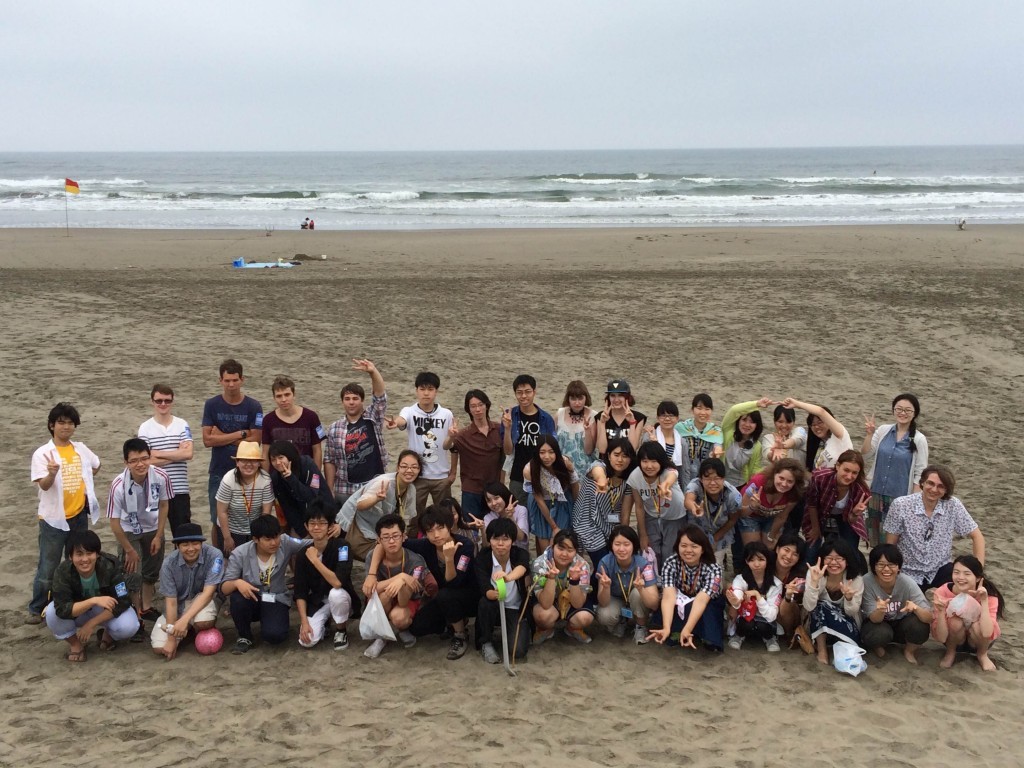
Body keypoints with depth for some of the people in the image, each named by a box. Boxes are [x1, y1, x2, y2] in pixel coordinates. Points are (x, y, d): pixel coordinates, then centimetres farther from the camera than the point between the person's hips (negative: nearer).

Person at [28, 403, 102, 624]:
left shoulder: (81, 449, 3)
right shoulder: (42, 453, -11)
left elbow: (96, 465, 24)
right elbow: (43, 485, -22)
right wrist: (52, 473, -42)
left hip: (79, 516, 5)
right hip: (53, 518, -5)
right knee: (48, 568, -1)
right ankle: (36, 610, 13)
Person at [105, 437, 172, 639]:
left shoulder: (161, 477, -28)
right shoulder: (119, 485, -34)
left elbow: (163, 505, -8)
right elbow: (114, 522, -24)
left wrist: (158, 536, -5)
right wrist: (129, 550, -17)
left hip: (153, 529, 3)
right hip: (129, 531, -3)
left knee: (152, 572, 18)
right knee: (133, 575, -9)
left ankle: (146, 608, 40)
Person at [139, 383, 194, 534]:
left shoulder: (182, 425, 4)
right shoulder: (145, 428, 0)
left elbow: (188, 454, -10)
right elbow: (148, 461, -8)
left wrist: (158, 454, -10)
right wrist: (177, 454, -8)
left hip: (180, 490, 1)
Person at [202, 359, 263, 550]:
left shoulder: (253, 407, -2)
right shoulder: (212, 405, 0)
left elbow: (254, 441, -8)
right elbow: (207, 440, -8)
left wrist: (222, 437, -9)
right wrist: (240, 434, -11)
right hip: (219, 473, 1)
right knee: (218, 521, 6)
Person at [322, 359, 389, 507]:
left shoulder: (373, 418, 1)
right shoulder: (334, 429, 3)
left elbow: (380, 396, -15)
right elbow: (329, 461, 4)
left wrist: (373, 371, -32)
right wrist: (329, 490, -1)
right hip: (345, 490, 1)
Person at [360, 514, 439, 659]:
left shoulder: (415, 561, -25)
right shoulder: (373, 557, -19)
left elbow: (403, 602, -30)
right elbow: (369, 590, -32)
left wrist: (402, 582, -53)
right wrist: (401, 577, -42)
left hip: (408, 603, -1)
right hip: (383, 606, 1)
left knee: (398, 616, -36)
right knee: (384, 593, -34)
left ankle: (402, 629, 2)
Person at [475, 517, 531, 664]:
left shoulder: (520, 554, -15)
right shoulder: (482, 557, -15)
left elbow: (521, 568, -40)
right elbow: (485, 591, -28)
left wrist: (508, 577, -64)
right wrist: (494, 594, -53)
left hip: (516, 610, 0)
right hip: (493, 609, 0)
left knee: (518, 651, -23)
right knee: (485, 603, -35)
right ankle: (486, 643, -8)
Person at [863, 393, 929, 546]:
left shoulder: (919, 439, -8)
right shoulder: (883, 430, 0)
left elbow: (920, 473, -6)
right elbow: (866, 456, 4)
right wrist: (869, 434, -10)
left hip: (900, 498, -3)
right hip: (876, 493, 3)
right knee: (875, 538, 12)